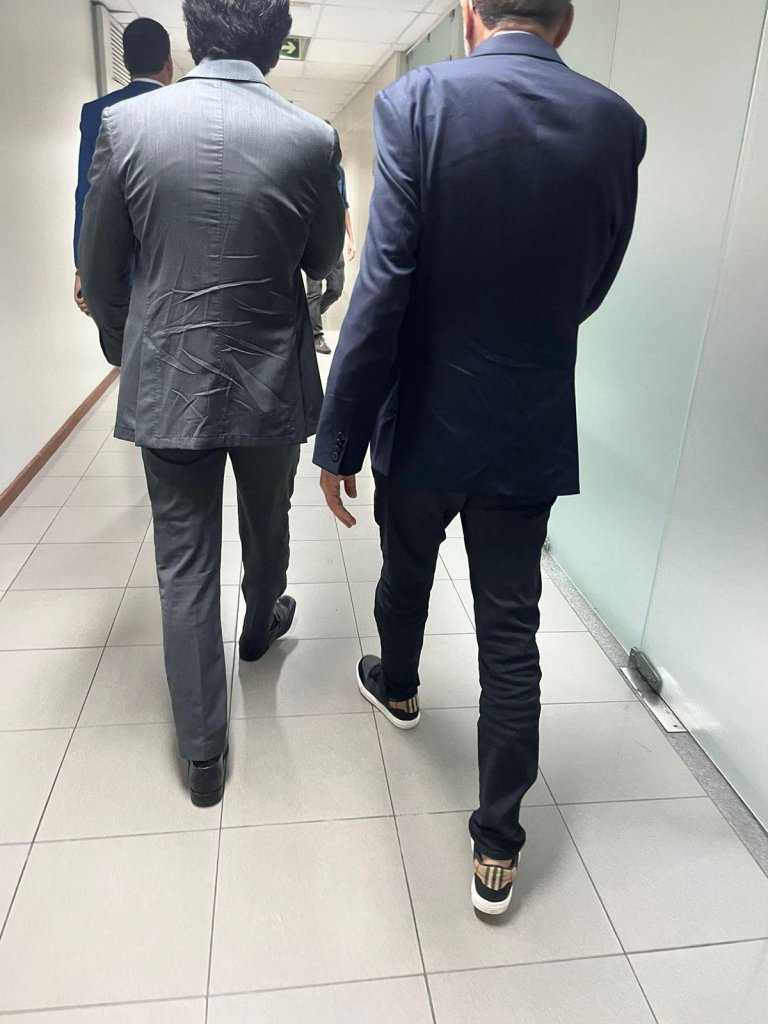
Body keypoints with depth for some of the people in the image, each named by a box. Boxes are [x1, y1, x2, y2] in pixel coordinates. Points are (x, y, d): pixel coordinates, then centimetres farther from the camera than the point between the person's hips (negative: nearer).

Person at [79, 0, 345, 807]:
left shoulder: (126, 123, -6)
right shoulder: (311, 138, -9)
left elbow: (100, 271, 1)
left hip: (165, 384, 0)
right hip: (271, 384, 0)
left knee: (184, 564, 8)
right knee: (266, 526, 25)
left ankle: (204, 750, 17)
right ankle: (261, 625, 53)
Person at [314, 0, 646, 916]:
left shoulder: (416, 100, -11)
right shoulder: (616, 124, -1)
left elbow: (382, 290, -18)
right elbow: (589, 291, 7)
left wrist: (340, 439, -11)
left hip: (424, 420, -1)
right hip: (532, 431, 2)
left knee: (405, 577, 25)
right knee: (511, 639, 10)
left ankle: (397, 688, 54)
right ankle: (497, 848, 21)